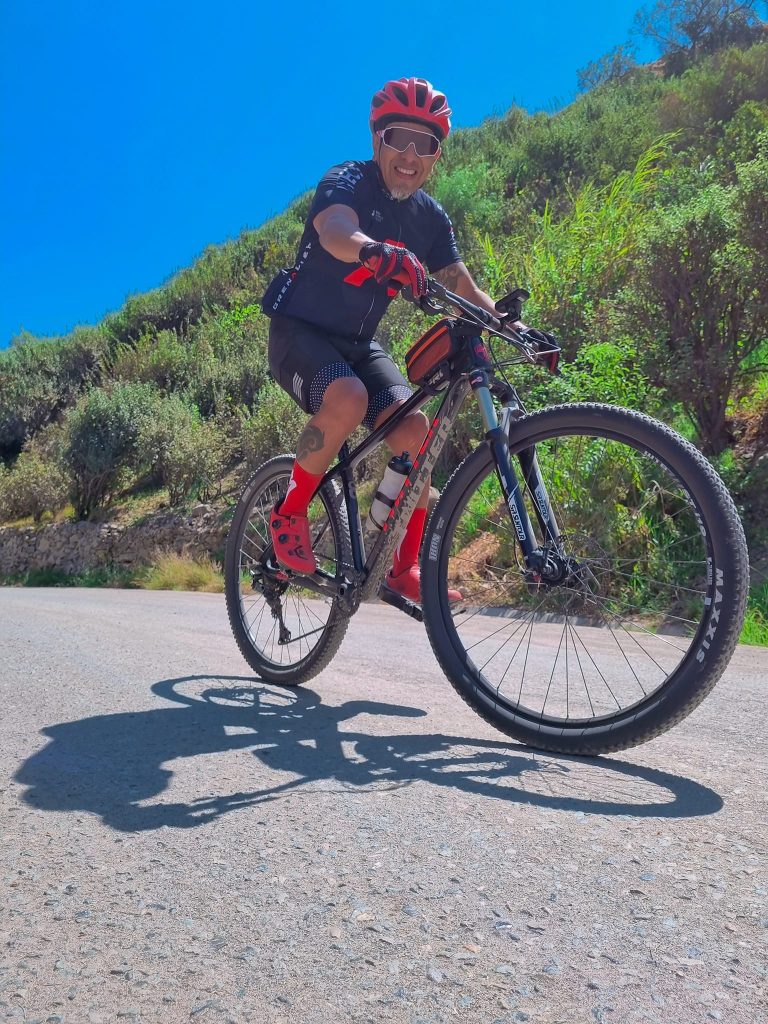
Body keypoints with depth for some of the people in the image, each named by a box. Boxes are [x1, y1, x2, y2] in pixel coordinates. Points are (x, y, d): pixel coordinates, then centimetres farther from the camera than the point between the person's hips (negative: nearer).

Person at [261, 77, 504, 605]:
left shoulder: (430, 217, 4)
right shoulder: (348, 180, -14)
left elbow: (466, 292, 2)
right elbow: (336, 233, -37)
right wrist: (379, 253, -59)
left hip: (359, 343, 5)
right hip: (300, 329, -5)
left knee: (414, 429, -15)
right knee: (348, 398, -36)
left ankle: (406, 567, -1)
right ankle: (290, 512, -13)